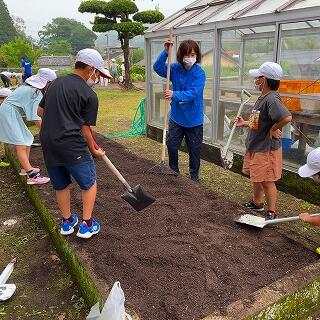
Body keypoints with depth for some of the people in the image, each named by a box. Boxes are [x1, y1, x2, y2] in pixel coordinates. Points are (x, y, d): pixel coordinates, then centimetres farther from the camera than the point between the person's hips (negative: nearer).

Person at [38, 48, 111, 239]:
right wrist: (94, 150, 9)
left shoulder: (56, 83, 13)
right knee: (89, 183, 13)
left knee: (60, 184, 20)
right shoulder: (90, 95, -6)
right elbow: (85, 129, -5)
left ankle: (67, 222, 33)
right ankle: (87, 225, 15)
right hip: (72, 145, -6)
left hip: (47, 143, 7)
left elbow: (40, 111, 17)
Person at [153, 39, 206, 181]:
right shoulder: (176, 69, -1)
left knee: (194, 150, 10)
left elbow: (193, 93, -26)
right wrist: (165, 52, -21)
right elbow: (158, 68, -8)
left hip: (194, 119, -3)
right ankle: (174, 172, 28)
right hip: (176, 117, 3)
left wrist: (174, 95, -39)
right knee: (171, 145, 6)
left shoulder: (199, 73, -15)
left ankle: (194, 177, 29)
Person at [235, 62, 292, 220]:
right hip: (254, 147, 10)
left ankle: (271, 212, 20)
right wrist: (245, 123, 16)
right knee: (255, 177, 23)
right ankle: (257, 202, 43)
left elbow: (287, 118, -39)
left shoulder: (272, 99, -24)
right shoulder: (262, 98, 7)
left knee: (266, 181, 3)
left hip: (266, 149, -10)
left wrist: (273, 129, -24)